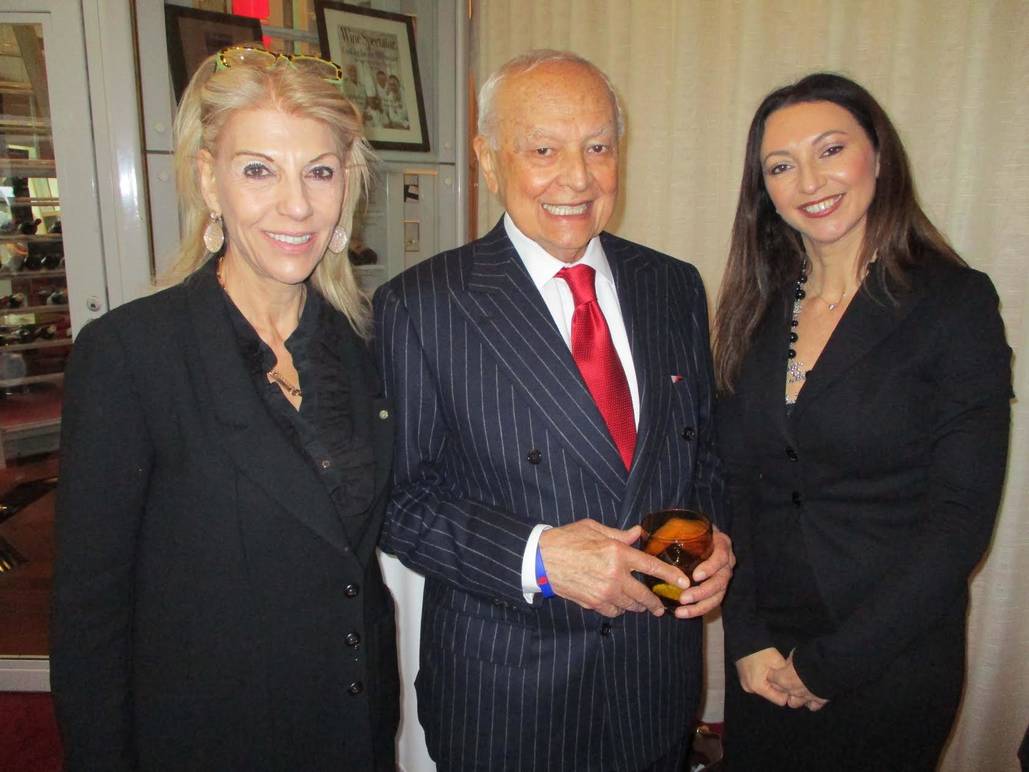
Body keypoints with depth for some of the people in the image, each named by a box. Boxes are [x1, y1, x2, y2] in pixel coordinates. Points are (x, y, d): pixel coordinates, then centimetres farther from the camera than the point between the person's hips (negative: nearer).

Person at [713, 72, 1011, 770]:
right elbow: (735, 481, 0)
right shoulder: (758, 308, 0)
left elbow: (961, 519, -15)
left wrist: (828, 663, -14)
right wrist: (747, 638, -8)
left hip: (889, 666, -3)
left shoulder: (956, 302, -12)